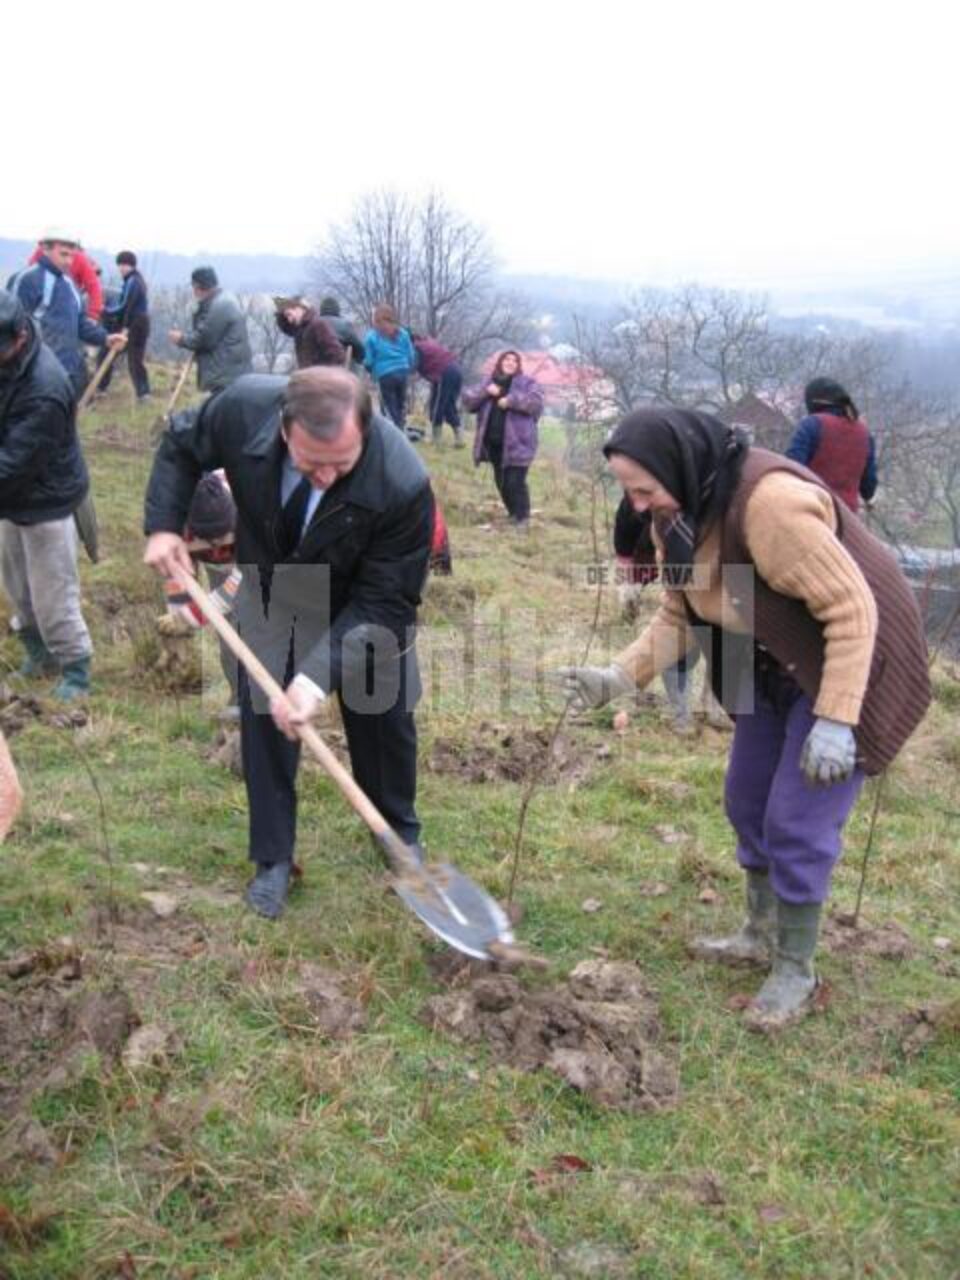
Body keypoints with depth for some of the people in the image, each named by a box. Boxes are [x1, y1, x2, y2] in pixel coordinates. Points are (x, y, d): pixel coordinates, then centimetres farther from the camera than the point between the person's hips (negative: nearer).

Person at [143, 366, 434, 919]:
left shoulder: (403, 484, -41)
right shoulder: (244, 406, -33)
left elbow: (384, 601, -31)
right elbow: (182, 445, -7)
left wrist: (319, 675, -39)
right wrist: (163, 525, -16)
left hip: (360, 607, -1)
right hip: (270, 594, 2)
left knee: (384, 717, 12)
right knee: (263, 714, 4)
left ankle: (400, 832, 40)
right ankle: (273, 858, 22)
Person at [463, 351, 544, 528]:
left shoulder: (527, 383, 2)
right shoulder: (489, 383, 15)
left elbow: (536, 401, -16)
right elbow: (468, 400, 7)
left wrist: (511, 401, -21)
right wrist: (485, 392, -10)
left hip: (516, 443, -5)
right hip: (494, 443, 5)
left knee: (515, 482, -12)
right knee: (502, 482, 12)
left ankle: (523, 517, 1)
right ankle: (513, 514, 29)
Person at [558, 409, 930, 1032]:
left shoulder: (770, 502, -34)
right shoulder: (678, 515, -7)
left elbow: (851, 609, -29)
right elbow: (680, 616, 0)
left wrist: (834, 721, -32)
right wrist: (620, 675, -14)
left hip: (851, 659, -8)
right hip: (777, 666, 9)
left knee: (797, 822, -5)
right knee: (748, 801, 15)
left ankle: (796, 972, 14)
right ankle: (762, 934, 35)